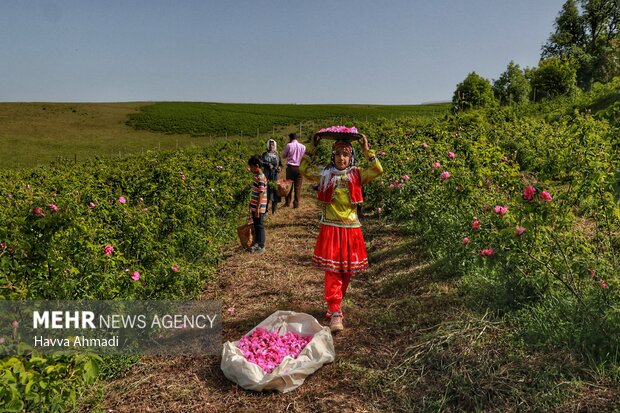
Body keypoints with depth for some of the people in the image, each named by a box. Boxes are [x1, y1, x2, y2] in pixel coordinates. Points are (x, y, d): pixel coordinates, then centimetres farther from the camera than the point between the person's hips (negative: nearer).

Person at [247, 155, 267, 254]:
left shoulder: (261, 178, -20)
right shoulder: (256, 176, 9)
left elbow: (261, 194, -22)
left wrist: (258, 208, -23)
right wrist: (252, 205, 21)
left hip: (259, 208, -9)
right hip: (254, 207, 9)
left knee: (260, 226, 1)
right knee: (256, 226, 17)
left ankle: (261, 246, 10)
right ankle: (257, 243, 30)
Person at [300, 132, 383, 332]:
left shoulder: (356, 175, 3)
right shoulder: (325, 174, 3)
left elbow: (378, 171, -7)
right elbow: (304, 169, 7)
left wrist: (367, 150, -11)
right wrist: (312, 148, 1)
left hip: (351, 229, 2)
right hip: (330, 229, -2)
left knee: (347, 271, 11)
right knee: (332, 271, -7)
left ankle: (335, 305, 30)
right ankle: (335, 313, -6)